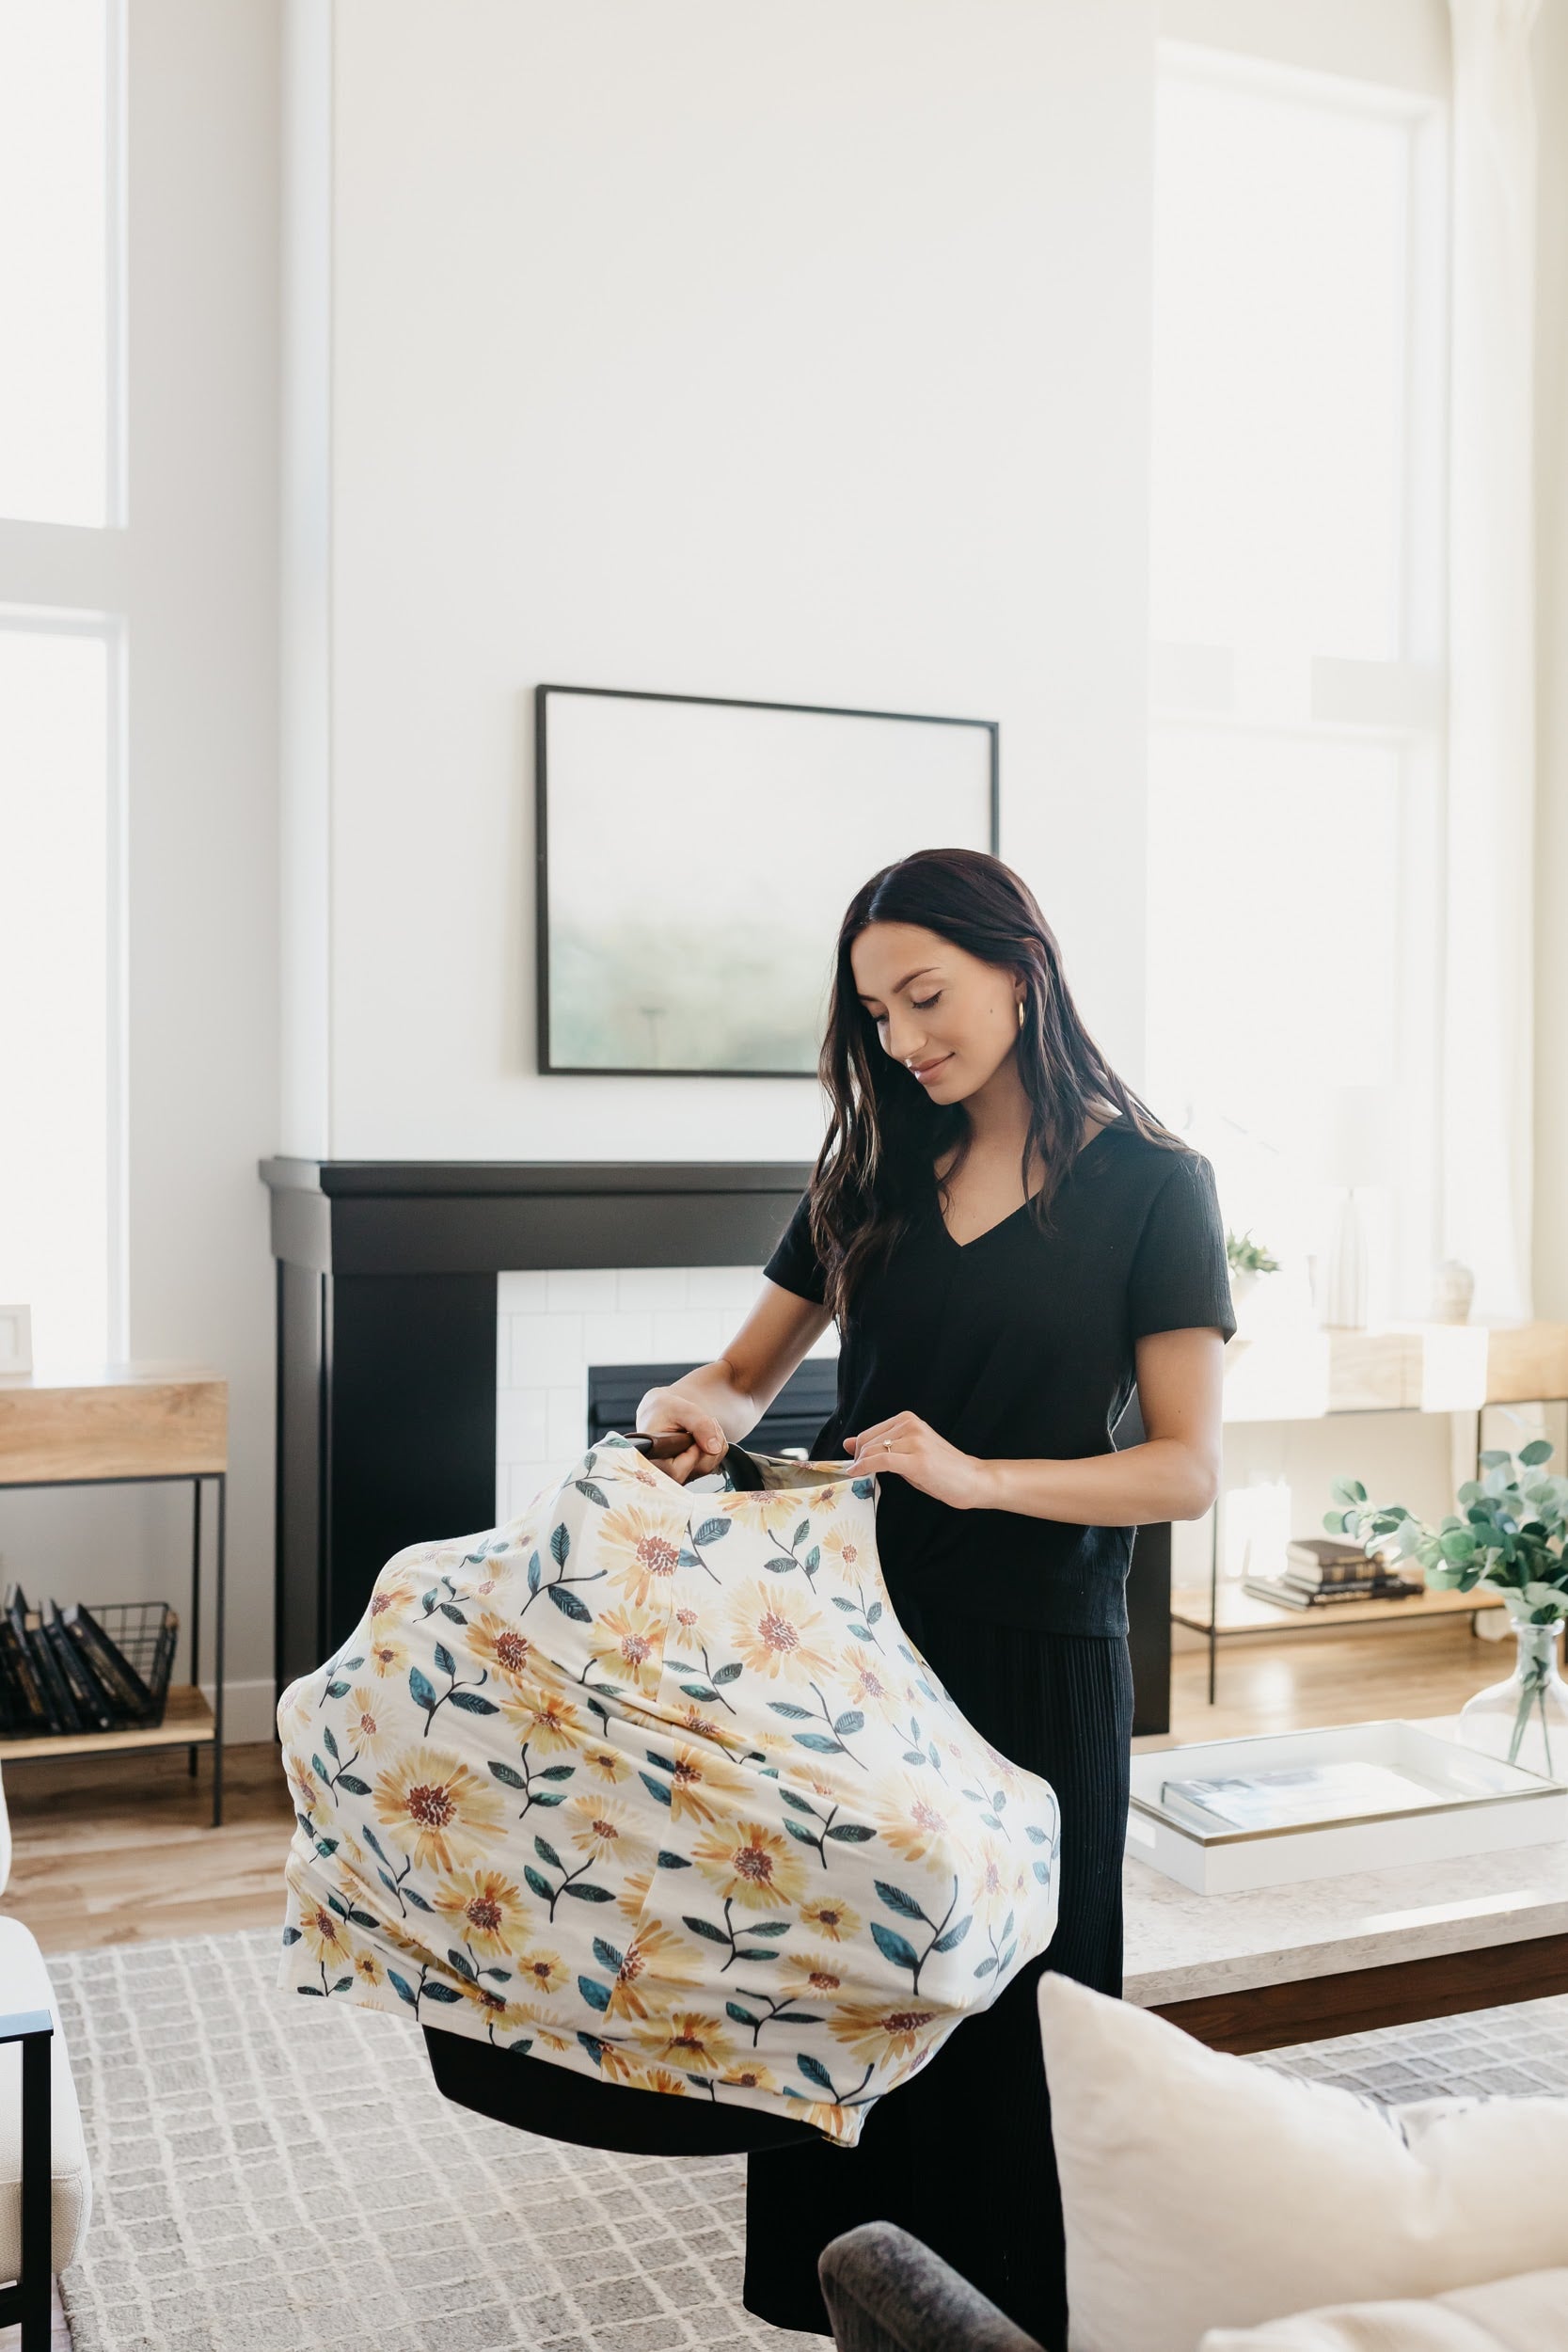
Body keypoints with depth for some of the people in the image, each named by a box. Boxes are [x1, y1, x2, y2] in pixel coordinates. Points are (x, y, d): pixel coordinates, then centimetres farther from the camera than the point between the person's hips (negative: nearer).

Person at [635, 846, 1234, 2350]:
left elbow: (1186, 1468, -9)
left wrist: (980, 1477, -23)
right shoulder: (876, 1171, 8)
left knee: (1001, 2018, 6)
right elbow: (747, 1374, 13)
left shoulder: (1149, 1184, -5)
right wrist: (699, 1407, -10)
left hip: (1031, 1667, -4)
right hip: (859, 1646, 4)